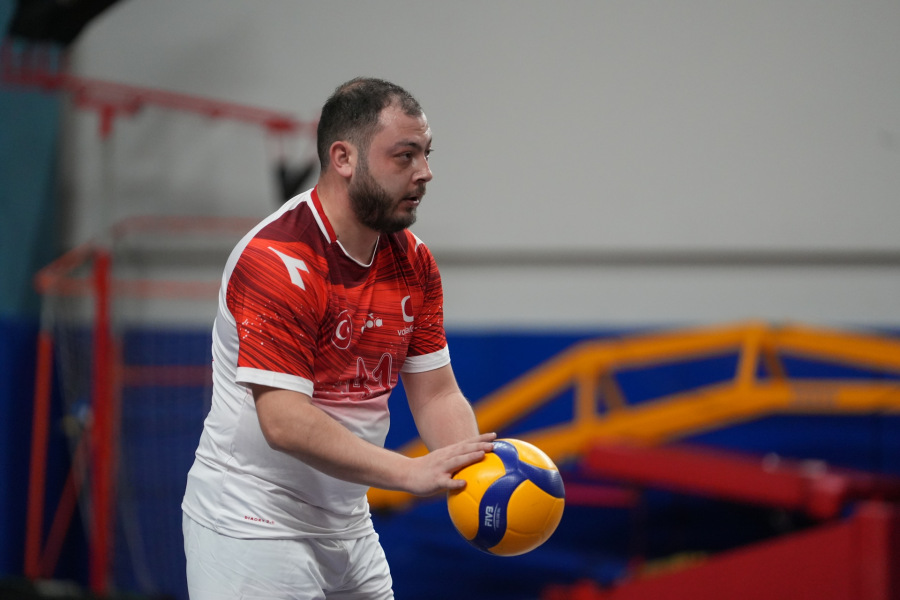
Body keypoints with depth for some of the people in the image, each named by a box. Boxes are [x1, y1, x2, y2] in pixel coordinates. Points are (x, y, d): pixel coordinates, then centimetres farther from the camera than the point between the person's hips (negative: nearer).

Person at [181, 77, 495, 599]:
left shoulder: (414, 262, 4)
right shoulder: (277, 260, -22)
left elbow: (435, 392, 3)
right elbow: (283, 420, -28)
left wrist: (475, 473, -18)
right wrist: (410, 473, -34)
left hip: (348, 526, 8)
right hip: (255, 531, -7)